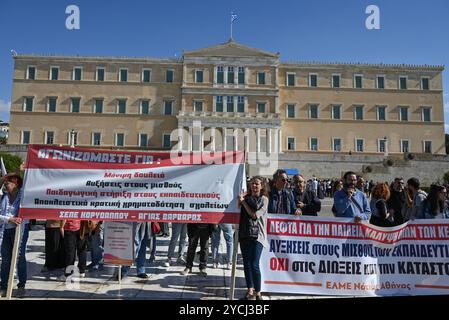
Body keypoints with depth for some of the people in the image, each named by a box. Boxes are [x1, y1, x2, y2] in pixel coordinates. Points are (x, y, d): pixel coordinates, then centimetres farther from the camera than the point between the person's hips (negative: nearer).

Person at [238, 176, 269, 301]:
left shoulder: (264, 199, 1)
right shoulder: (246, 198, 13)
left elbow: (255, 215, -9)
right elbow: (240, 214, 13)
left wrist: (244, 202, -5)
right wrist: (240, 201, 0)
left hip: (257, 235, -4)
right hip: (244, 234, 4)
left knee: (254, 265, -9)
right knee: (246, 264, 8)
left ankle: (258, 293, 5)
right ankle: (250, 291, 21)